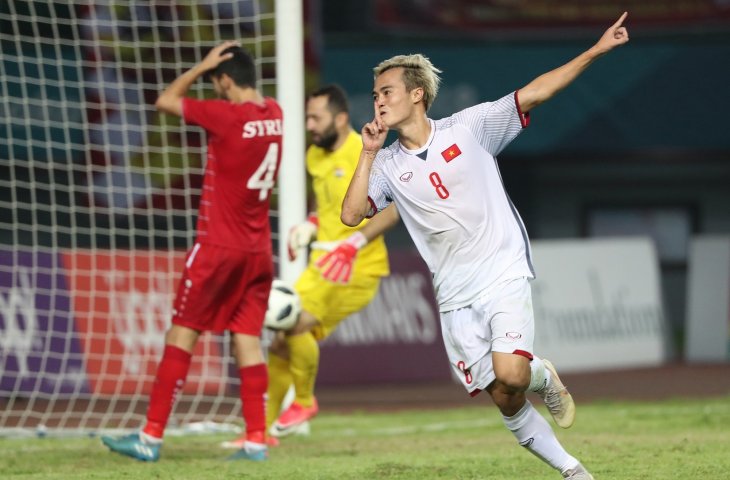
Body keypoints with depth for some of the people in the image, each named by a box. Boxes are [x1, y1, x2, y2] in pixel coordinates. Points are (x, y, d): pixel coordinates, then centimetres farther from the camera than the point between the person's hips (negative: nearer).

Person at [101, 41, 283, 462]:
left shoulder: (227, 115, -16)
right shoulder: (274, 114, 4)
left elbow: (166, 101, -6)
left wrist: (203, 66, -1)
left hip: (219, 246, -6)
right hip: (259, 249, 6)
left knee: (182, 334, -1)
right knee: (248, 339, 6)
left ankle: (152, 438, -1)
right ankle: (256, 440, 0)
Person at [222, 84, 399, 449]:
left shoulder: (364, 155, -15)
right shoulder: (316, 156, 10)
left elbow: (393, 208, -20)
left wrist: (354, 243, -29)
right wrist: (311, 224, 7)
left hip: (358, 269, -8)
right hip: (323, 266, 8)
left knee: (295, 325, -22)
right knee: (282, 340, 4)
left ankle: (304, 402, 0)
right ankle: (264, 429, 13)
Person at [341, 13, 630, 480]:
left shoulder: (467, 127, -1)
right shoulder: (388, 165, 7)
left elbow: (533, 93, -4)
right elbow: (351, 214, -2)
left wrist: (595, 51, -11)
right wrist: (367, 154, -6)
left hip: (504, 275, -3)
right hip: (456, 297, 3)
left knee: (510, 374, -25)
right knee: (506, 401, -1)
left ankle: (544, 378, 10)